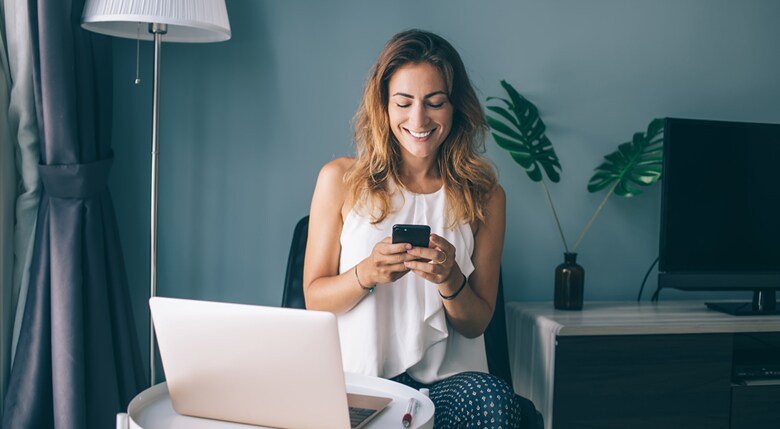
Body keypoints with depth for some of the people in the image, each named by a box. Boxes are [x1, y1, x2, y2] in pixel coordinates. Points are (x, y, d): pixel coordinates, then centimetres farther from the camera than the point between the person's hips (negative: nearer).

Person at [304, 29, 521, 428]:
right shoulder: (340, 179, 3)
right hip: (364, 374, -3)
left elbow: (476, 324, 7)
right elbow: (314, 298, 4)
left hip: (451, 375, 3)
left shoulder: (485, 195, 6)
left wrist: (449, 279, -15)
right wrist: (366, 273, -17)